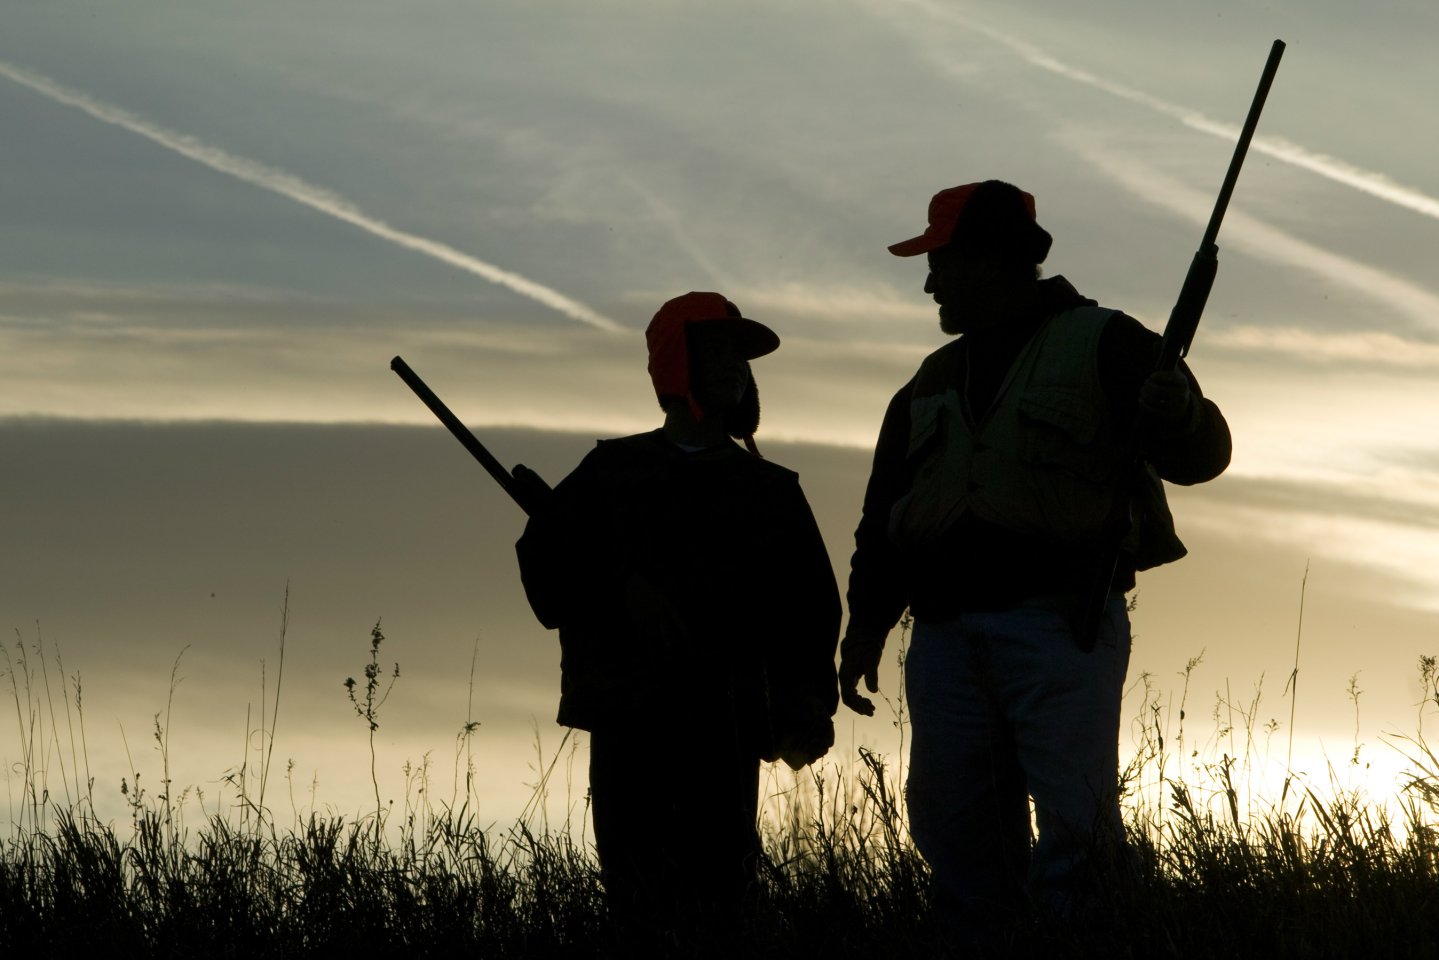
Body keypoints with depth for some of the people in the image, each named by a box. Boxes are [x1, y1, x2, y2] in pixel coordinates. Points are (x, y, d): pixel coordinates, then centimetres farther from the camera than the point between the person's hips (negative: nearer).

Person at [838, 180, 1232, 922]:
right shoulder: (935, 382, 23)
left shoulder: (1102, 346, 5)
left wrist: (1178, 418, -25)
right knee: (953, 829, 2)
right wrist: (867, 624, 16)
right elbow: (884, 511, 24)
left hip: (1058, 628, -6)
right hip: (946, 633, 6)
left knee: (1074, 826, -15)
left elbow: (1202, 455, -2)